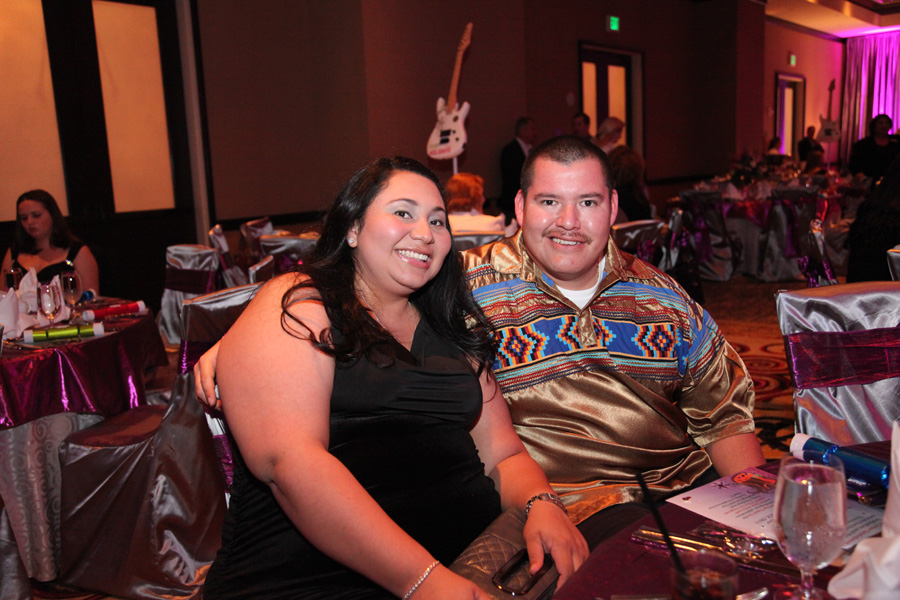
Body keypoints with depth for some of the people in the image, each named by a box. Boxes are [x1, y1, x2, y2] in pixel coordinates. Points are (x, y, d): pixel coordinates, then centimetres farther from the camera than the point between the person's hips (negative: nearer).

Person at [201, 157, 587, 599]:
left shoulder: (453, 331, 17)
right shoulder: (294, 306, -2)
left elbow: (502, 456, 15)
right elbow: (288, 460, -15)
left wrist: (541, 504, -8)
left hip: (471, 558, 6)